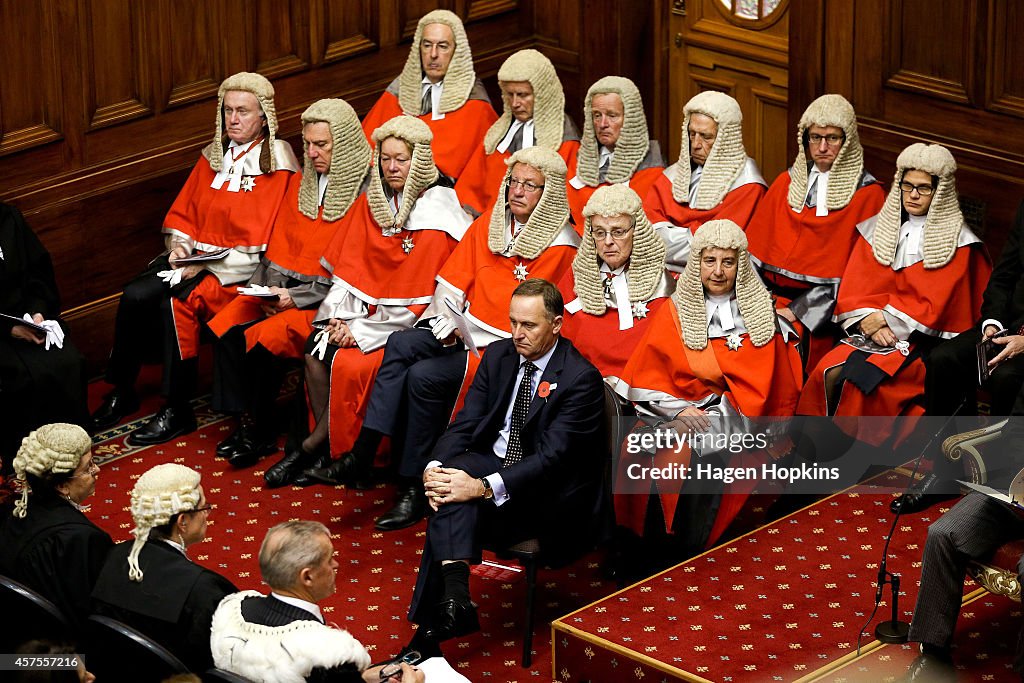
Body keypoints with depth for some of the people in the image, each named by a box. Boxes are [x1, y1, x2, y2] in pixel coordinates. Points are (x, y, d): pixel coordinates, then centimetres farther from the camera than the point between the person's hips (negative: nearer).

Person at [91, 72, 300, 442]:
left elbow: (262, 244, -15)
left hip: (239, 269, -6)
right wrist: (179, 246, -4)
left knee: (177, 302, -30)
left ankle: (177, 411, -18)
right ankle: (122, 392, -5)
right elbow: (181, 212, 18)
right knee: (135, 295, -19)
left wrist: (207, 266, -19)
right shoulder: (214, 156, 13)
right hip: (194, 256, 6)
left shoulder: (277, 167, -8)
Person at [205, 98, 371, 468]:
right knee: (226, 324, -16)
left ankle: (261, 432, -7)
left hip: (327, 298, -7)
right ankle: (244, 422, -9)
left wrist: (297, 297, -17)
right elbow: (279, 246, 16)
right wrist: (269, 287, -3)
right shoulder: (300, 184, 14)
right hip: (285, 286, 7)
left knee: (265, 336, -27)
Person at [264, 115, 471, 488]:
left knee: (348, 364, -26)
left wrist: (364, 330, -18)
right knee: (317, 349, -20)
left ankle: (313, 447, -6)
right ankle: (325, 450, -11)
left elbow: (425, 295, -16)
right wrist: (341, 316, -9)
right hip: (367, 308, 6)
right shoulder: (372, 201, 8)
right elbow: (349, 266, 8)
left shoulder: (439, 213, -12)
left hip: (411, 324, -6)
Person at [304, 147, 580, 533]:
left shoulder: (560, 245, -9)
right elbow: (451, 283, 12)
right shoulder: (488, 224, 11)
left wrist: (465, 331, -14)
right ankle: (361, 456, -25)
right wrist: (447, 323, -7)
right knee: (401, 344, -21)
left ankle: (413, 486, -15)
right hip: (464, 332, 6)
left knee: (424, 376, -25)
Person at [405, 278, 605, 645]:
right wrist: (435, 466, -20)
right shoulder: (498, 355, 6)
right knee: (452, 491, -31)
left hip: (550, 496, -6)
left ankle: (432, 626, -29)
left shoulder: (581, 377, -16)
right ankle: (455, 594, -43)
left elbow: (552, 456, -23)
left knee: (450, 512, -30)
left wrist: (484, 488, -35)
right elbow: (465, 423, 3)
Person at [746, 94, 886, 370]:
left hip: (819, 312, -4)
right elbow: (755, 246, 13)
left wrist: (797, 311, -14)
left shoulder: (867, 194, 2)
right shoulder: (787, 182, 17)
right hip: (773, 296, 4)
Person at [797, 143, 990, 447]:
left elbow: (934, 303, -8)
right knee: (828, 371, -26)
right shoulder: (878, 229, 12)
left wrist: (884, 317, -12)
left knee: (860, 378, -30)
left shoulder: (957, 242, -2)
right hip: (871, 333, 4)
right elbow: (854, 287, 6)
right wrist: (869, 320, -13)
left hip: (926, 342, -4)